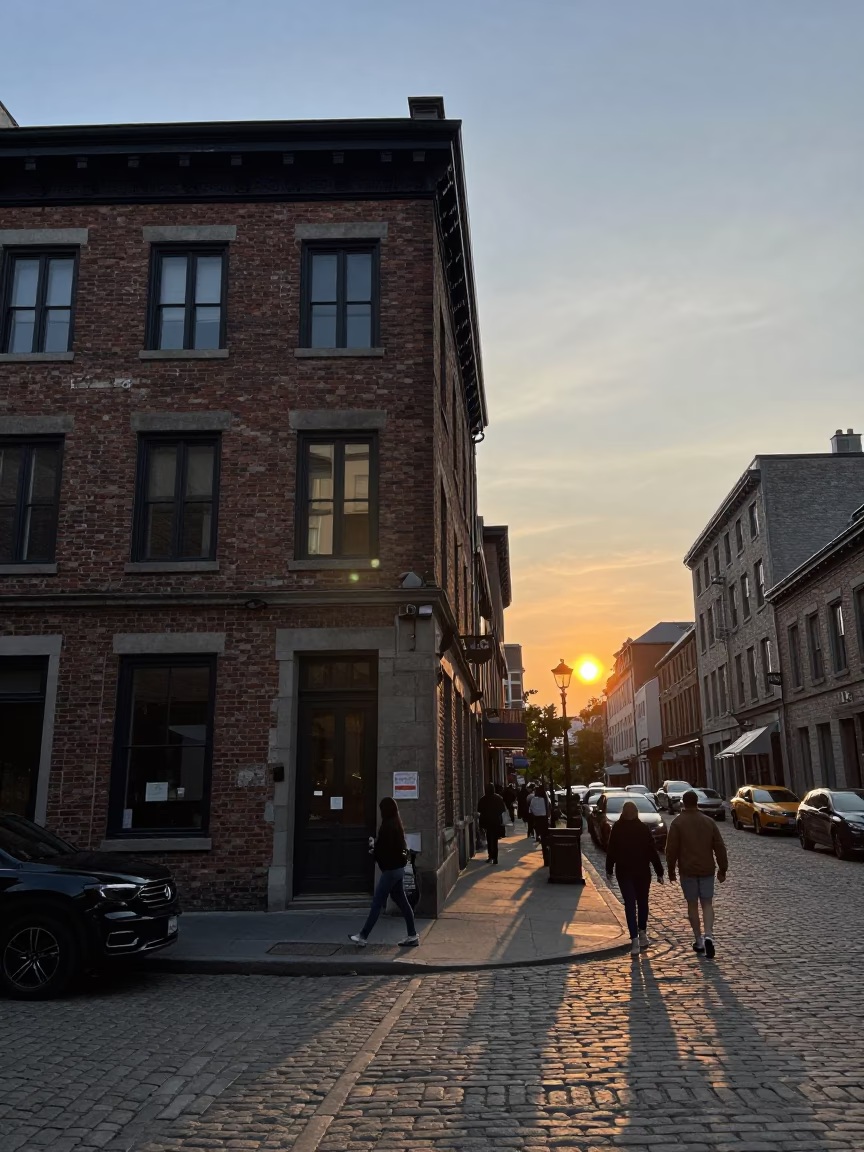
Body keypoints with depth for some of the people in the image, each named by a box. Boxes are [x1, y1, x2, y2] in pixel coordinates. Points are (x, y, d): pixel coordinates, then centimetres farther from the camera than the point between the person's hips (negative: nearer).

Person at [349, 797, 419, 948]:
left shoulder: (388, 826, -19)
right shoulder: (396, 824, 10)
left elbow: (383, 849, -21)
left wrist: (373, 846, -3)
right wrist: (376, 846, 6)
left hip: (390, 869, -9)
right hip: (397, 868, 9)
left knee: (377, 903, -2)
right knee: (401, 902, 12)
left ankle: (363, 936, 5)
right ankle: (412, 935, 14)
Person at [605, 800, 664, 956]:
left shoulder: (616, 828, -6)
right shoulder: (643, 828, -6)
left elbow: (611, 850, -2)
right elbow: (652, 851, -6)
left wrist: (609, 869, 9)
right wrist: (659, 872, 0)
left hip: (624, 872, -1)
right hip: (642, 871, 1)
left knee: (630, 905, 0)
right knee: (642, 902, 18)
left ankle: (635, 939, -9)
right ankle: (642, 934, 23)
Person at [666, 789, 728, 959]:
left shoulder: (677, 823, -6)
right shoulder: (709, 821, 4)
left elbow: (671, 849, -7)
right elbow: (720, 847, 4)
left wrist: (671, 871, 2)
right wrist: (723, 869, 11)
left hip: (687, 870, -2)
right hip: (707, 869, 2)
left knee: (692, 904, 9)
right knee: (707, 903, 8)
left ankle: (699, 941, 13)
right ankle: (708, 935, -12)